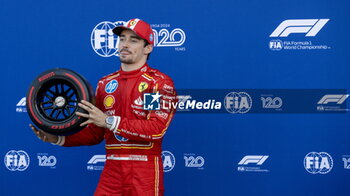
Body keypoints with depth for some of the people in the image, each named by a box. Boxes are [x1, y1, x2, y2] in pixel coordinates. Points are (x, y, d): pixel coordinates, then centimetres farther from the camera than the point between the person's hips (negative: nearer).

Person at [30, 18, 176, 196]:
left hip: (145, 170, -4)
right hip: (112, 168, 4)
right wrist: (59, 139, 0)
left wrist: (110, 121, -21)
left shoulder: (160, 82, -4)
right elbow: (95, 133, 14)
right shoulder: (105, 83, 13)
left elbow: (157, 128, -18)